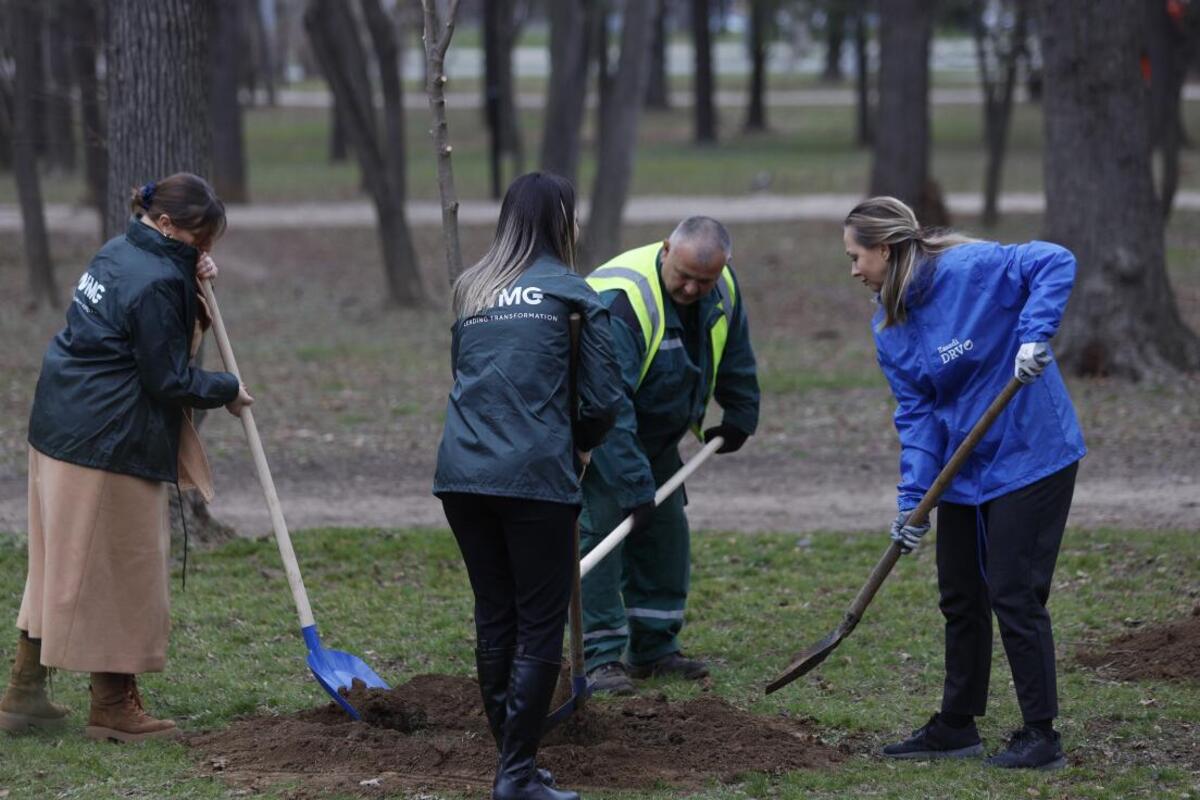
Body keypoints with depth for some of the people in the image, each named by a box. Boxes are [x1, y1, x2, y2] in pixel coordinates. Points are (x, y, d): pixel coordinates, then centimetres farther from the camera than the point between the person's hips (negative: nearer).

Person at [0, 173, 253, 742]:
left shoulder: (119, 253, 11)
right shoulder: (156, 282, -19)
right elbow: (168, 381, -16)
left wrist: (194, 280, 5)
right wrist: (228, 392, 0)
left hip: (61, 429, 10)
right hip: (109, 441, -10)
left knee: (61, 563, 17)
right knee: (118, 569, 1)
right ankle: (113, 707, 10)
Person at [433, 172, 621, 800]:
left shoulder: (471, 292, 17)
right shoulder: (574, 294, 2)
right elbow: (602, 400, 0)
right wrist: (579, 443, 20)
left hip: (463, 473, 5)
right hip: (536, 477, -5)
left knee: (494, 619, 14)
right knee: (540, 627, 0)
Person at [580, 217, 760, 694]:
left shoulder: (722, 291, -11)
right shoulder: (621, 300, -35)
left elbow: (735, 360, 12)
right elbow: (609, 404, -39)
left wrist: (739, 419, 19)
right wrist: (633, 485, -40)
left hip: (657, 434, 8)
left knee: (665, 532, 8)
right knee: (601, 529, -15)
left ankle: (655, 649, 17)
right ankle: (601, 657, -14)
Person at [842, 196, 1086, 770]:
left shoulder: (971, 269, -19)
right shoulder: (889, 326, 3)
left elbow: (1055, 263, -25)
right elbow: (917, 413, -1)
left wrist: (1035, 335, -37)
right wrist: (913, 497, -12)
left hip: (1028, 460, -8)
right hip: (963, 470, 8)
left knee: (1013, 594, -7)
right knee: (961, 598, 14)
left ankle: (1041, 737, 2)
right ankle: (956, 726, 27)